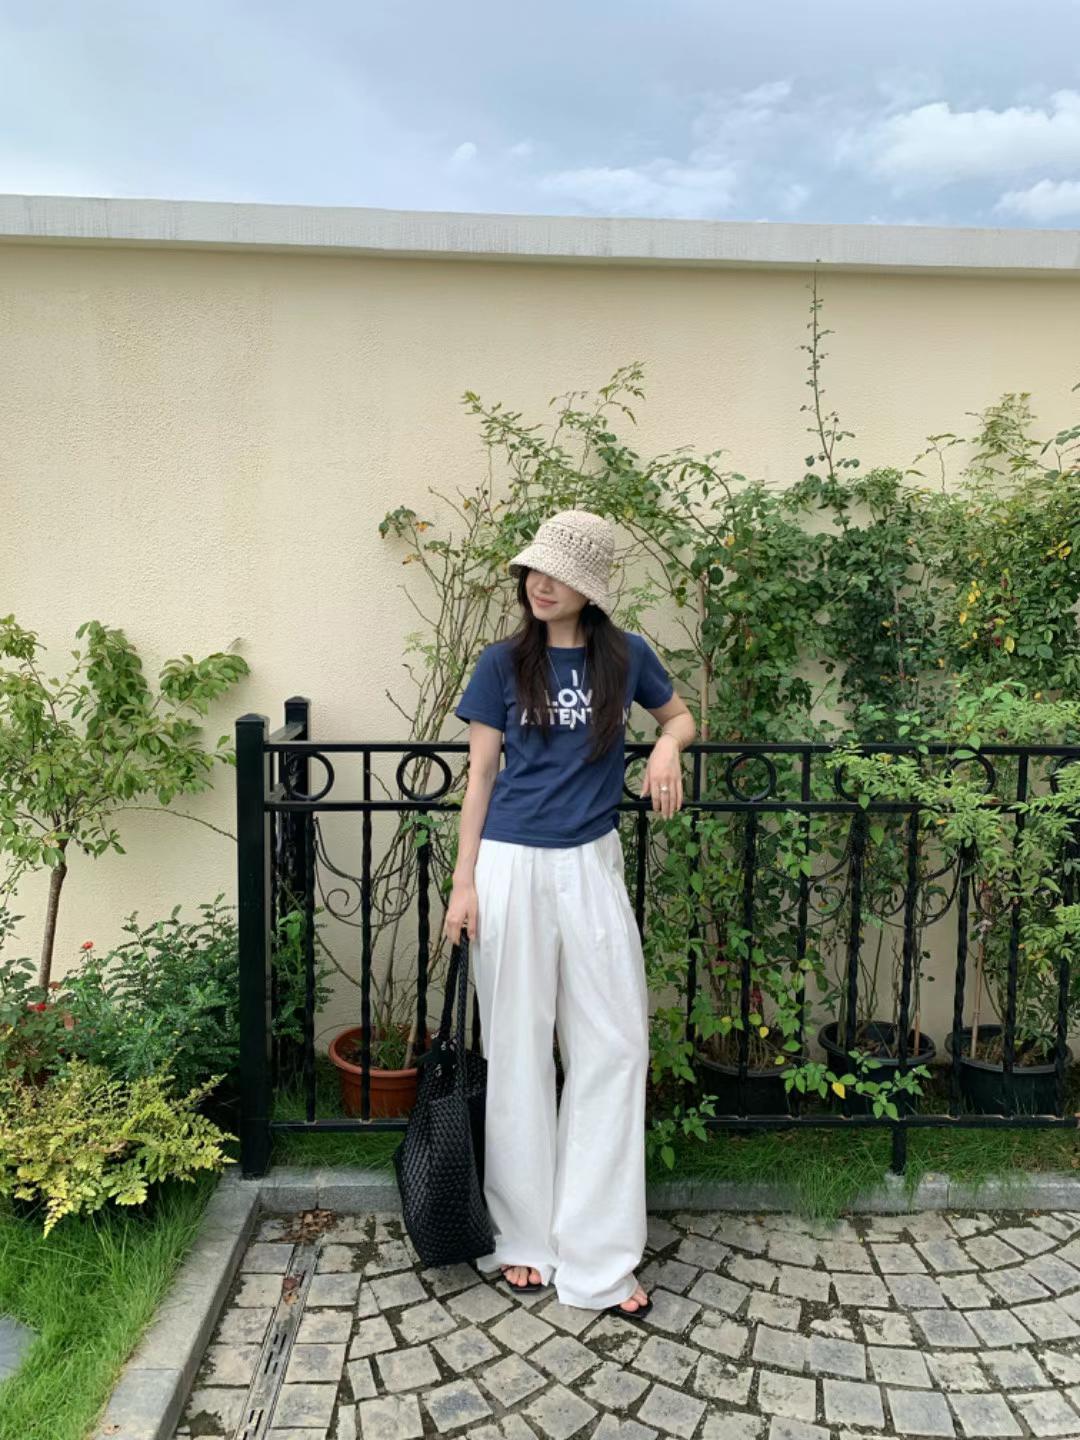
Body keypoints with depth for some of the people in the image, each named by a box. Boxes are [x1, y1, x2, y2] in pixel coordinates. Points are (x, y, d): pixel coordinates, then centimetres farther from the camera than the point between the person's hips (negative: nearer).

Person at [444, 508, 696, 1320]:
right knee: (519, 1049, 7)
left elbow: (680, 715, 20)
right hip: (513, 865, -2)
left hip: (592, 864, 2)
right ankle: (523, 1237, 25)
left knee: (617, 1047, 2)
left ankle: (598, 1255, 15)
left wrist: (669, 746, -4)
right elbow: (481, 774, 2)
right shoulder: (505, 663, -1)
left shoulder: (626, 656, 3)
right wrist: (464, 881, -2)